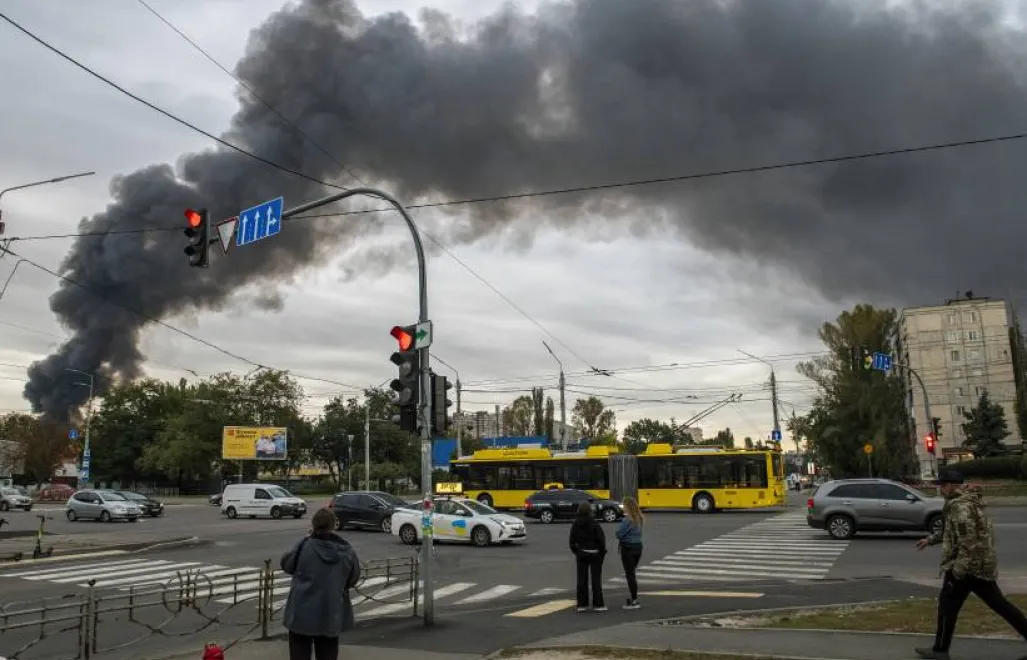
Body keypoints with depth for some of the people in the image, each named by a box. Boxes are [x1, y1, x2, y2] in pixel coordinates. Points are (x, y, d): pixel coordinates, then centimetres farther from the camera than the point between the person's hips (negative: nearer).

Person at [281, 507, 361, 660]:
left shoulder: (305, 546, -13)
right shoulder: (347, 551, -5)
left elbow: (286, 564, 4)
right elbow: (353, 579, 6)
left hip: (302, 613, -2)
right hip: (331, 615, 2)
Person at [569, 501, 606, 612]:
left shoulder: (575, 524, -2)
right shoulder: (593, 523, -14)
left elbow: (572, 540, 3)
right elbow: (601, 538, -13)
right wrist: (602, 552, -1)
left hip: (581, 554, 4)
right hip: (594, 553, -4)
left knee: (582, 579, 8)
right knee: (596, 579, 3)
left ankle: (582, 604, 10)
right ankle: (598, 604, 5)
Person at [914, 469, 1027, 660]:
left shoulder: (961, 506, -19)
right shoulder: (966, 501, 14)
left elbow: (968, 541, -25)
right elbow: (952, 531, 27)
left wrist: (958, 569, -23)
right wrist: (930, 540, 30)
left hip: (968, 565, -10)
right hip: (982, 564, 10)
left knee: (948, 604, 1)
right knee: (998, 603, 13)